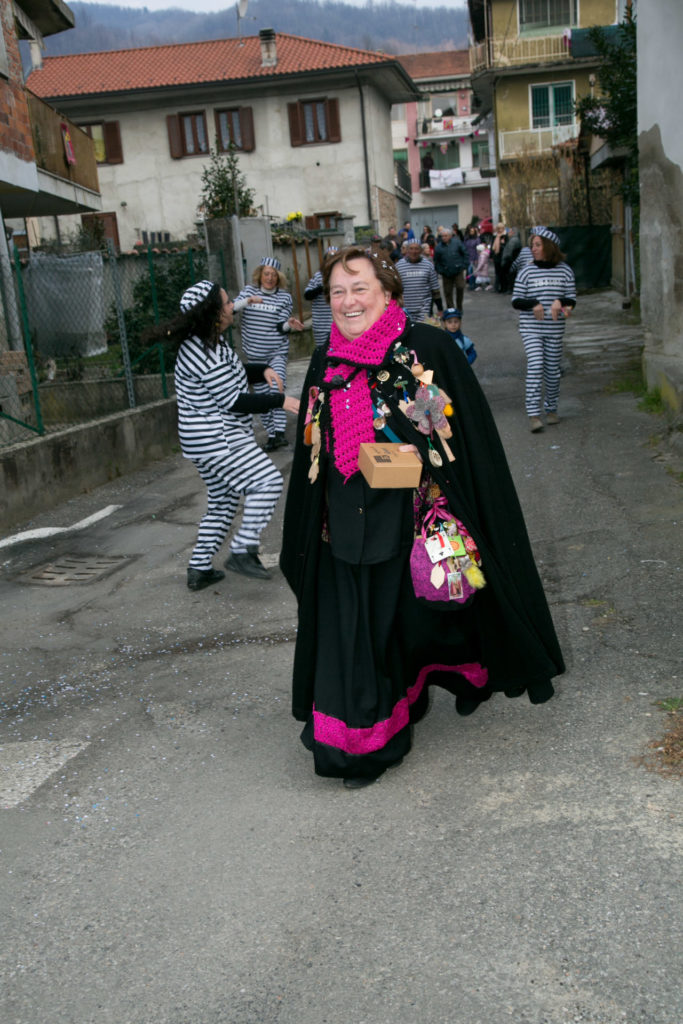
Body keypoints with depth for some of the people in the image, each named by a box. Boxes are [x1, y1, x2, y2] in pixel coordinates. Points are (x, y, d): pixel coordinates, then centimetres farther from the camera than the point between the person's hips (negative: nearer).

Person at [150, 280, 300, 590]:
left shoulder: (205, 343, 12)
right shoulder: (205, 354, -22)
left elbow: (232, 372, 25)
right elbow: (233, 402, -22)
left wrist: (263, 370, 6)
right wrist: (280, 401, -17)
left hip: (208, 440, 11)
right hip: (218, 439, -11)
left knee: (223, 501, 17)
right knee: (267, 482, -11)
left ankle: (199, 568, 21)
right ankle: (242, 551, -9)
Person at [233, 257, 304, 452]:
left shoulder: (284, 297, 2)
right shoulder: (249, 291, 6)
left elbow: (280, 327, 0)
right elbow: (232, 309, -8)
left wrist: (289, 325, -22)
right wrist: (248, 301, -25)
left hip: (277, 352, -2)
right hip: (255, 354, 2)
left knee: (277, 389, -19)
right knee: (261, 394, 4)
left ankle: (279, 433, -22)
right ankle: (271, 434, 13)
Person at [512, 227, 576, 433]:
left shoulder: (565, 271, 3)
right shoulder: (527, 271, 0)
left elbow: (572, 300, 5)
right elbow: (516, 301, 0)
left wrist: (560, 302, -17)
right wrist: (534, 304, -17)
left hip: (555, 329, 2)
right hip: (531, 328, -2)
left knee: (552, 371, 8)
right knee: (535, 366, -15)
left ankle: (551, 409, 28)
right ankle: (533, 415, -16)